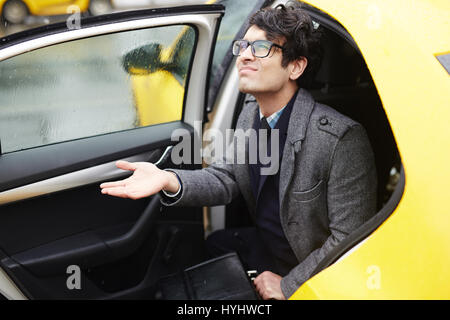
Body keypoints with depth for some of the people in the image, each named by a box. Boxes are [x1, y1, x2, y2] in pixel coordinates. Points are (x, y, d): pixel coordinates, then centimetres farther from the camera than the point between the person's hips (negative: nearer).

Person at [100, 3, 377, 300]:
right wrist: (169, 180, -16)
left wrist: (287, 287, -20)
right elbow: (225, 179, 4)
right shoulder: (250, 115, 0)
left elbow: (350, 240, -24)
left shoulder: (343, 138, -27)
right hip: (261, 247, 7)